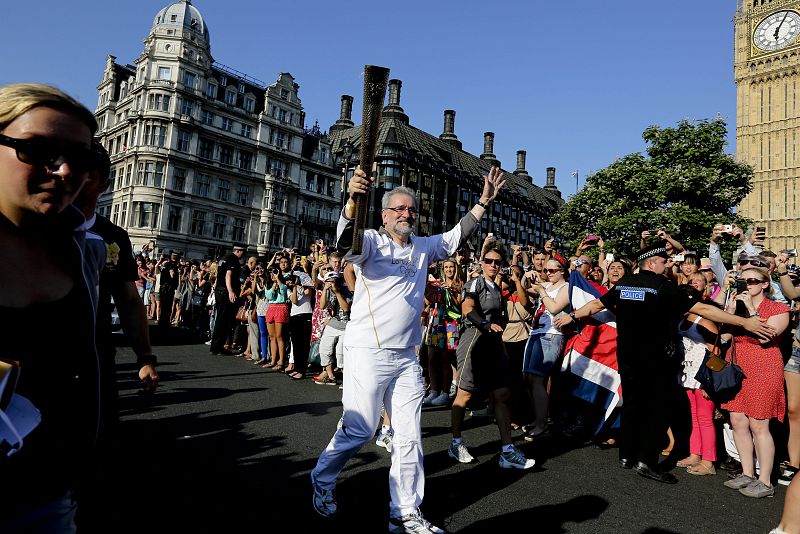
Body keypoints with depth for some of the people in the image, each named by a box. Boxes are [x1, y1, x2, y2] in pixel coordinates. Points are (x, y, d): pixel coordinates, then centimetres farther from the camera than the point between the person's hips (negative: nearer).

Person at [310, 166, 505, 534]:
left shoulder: (423, 248, 13)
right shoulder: (372, 242, -5)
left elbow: (458, 236, 19)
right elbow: (346, 239, -25)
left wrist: (484, 201, 11)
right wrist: (353, 200, -44)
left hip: (406, 358, 6)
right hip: (367, 353, -6)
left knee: (409, 437, 9)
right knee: (358, 430, 2)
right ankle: (322, 480, 31)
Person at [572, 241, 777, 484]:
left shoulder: (623, 283, 2)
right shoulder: (664, 286, -13)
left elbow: (597, 304, 10)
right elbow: (702, 309, -15)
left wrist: (572, 316, 25)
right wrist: (745, 322, -11)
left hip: (627, 355, 5)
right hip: (656, 359, -5)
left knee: (632, 403, 15)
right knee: (659, 407, 5)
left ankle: (626, 455, 21)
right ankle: (646, 460, 2)